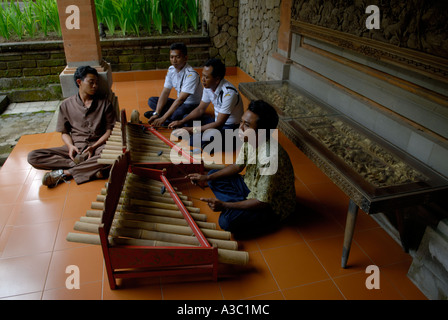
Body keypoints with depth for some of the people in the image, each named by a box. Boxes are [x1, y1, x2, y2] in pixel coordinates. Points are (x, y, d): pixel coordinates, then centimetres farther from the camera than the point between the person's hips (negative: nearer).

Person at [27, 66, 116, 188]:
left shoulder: (104, 103, 8)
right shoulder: (66, 105, 11)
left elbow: (110, 130, 3)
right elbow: (64, 132, 13)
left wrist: (94, 147, -12)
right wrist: (70, 146, -9)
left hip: (98, 145, -2)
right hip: (76, 147, 2)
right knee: (33, 157, -18)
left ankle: (64, 173, -26)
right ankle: (92, 168, -28)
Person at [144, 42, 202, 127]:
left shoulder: (191, 75, -26)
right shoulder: (171, 70, -3)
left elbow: (180, 99, -31)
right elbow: (165, 92, -3)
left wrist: (163, 118, -34)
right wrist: (156, 114, -15)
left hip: (194, 105, -7)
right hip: (180, 103, 7)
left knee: (179, 112, -39)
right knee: (152, 101, -1)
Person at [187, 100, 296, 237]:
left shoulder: (270, 158, -36)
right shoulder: (249, 140, -10)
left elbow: (262, 202, -31)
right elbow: (237, 166, 6)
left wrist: (224, 205, -26)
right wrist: (207, 177, -3)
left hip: (272, 206, -8)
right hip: (251, 187, 8)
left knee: (227, 221, -27)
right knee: (213, 177, 5)